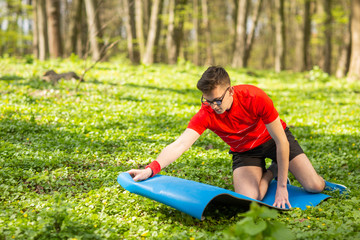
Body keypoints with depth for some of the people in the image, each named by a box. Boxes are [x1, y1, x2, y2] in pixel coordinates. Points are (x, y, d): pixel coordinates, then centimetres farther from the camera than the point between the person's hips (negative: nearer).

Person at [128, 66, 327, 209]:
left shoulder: (255, 98, -34)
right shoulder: (206, 114, -27)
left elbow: (281, 141, -27)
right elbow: (180, 144, -38)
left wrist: (282, 187, -26)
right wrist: (151, 168, -56)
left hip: (272, 138, -1)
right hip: (244, 150, 2)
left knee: (315, 186, -11)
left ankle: (281, 170, 22)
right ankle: (270, 172, 11)